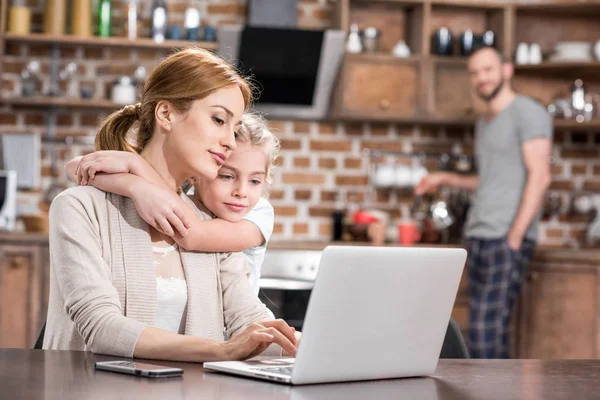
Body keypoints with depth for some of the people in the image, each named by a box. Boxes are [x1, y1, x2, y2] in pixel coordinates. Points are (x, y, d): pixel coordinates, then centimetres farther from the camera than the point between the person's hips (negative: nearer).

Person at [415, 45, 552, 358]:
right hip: (478, 238, 8)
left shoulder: (527, 113, -3)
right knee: (480, 330, 5)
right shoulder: (484, 122, 23)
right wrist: (446, 179, 24)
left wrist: (514, 239, -17)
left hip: (506, 239, -8)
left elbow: (539, 176, -11)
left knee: (488, 329, -15)